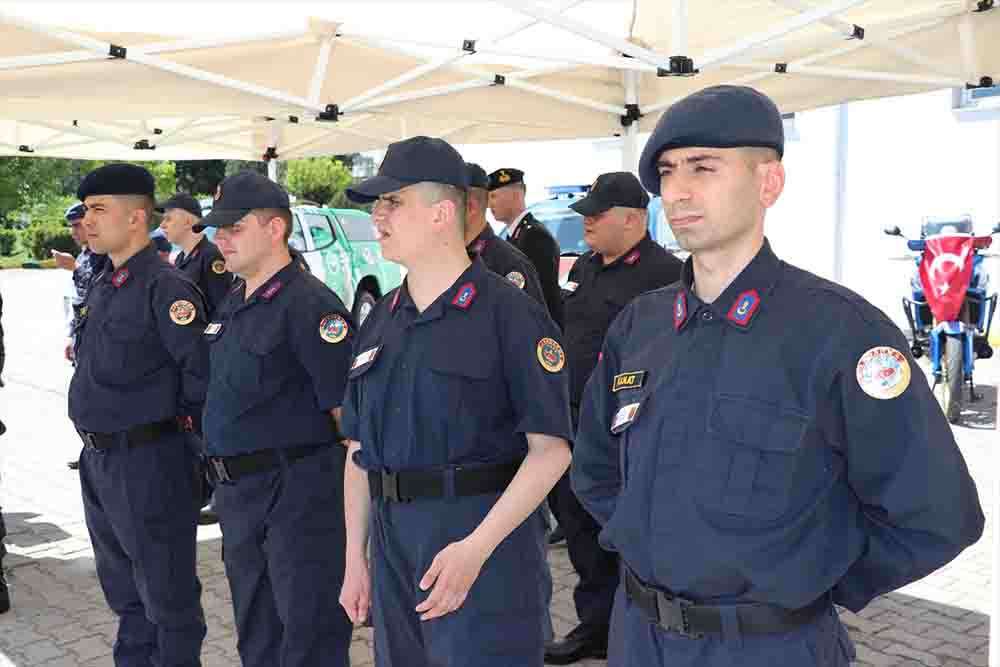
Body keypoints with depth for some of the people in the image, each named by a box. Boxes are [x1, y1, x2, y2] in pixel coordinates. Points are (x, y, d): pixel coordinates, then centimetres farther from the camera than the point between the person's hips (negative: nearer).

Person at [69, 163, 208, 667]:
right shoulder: (101, 286, 11)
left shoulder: (164, 288, -17)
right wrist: (95, 443, 14)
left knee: (166, 593, 6)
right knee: (121, 586, 23)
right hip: (96, 457, 9)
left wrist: (177, 425, -10)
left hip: (149, 462, -9)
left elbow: (202, 371, -21)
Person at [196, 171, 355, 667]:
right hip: (236, 491, 9)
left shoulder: (309, 305, -17)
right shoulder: (232, 304, 12)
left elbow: (347, 408, -19)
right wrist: (226, 484, 19)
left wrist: (362, 486, -19)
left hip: (297, 493, -9)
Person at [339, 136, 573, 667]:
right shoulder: (380, 320, 9)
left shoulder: (509, 313, -10)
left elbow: (550, 448, -14)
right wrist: (354, 558, 11)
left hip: (490, 547, -6)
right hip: (394, 544, 6)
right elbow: (359, 449, 14)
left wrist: (476, 548, -21)